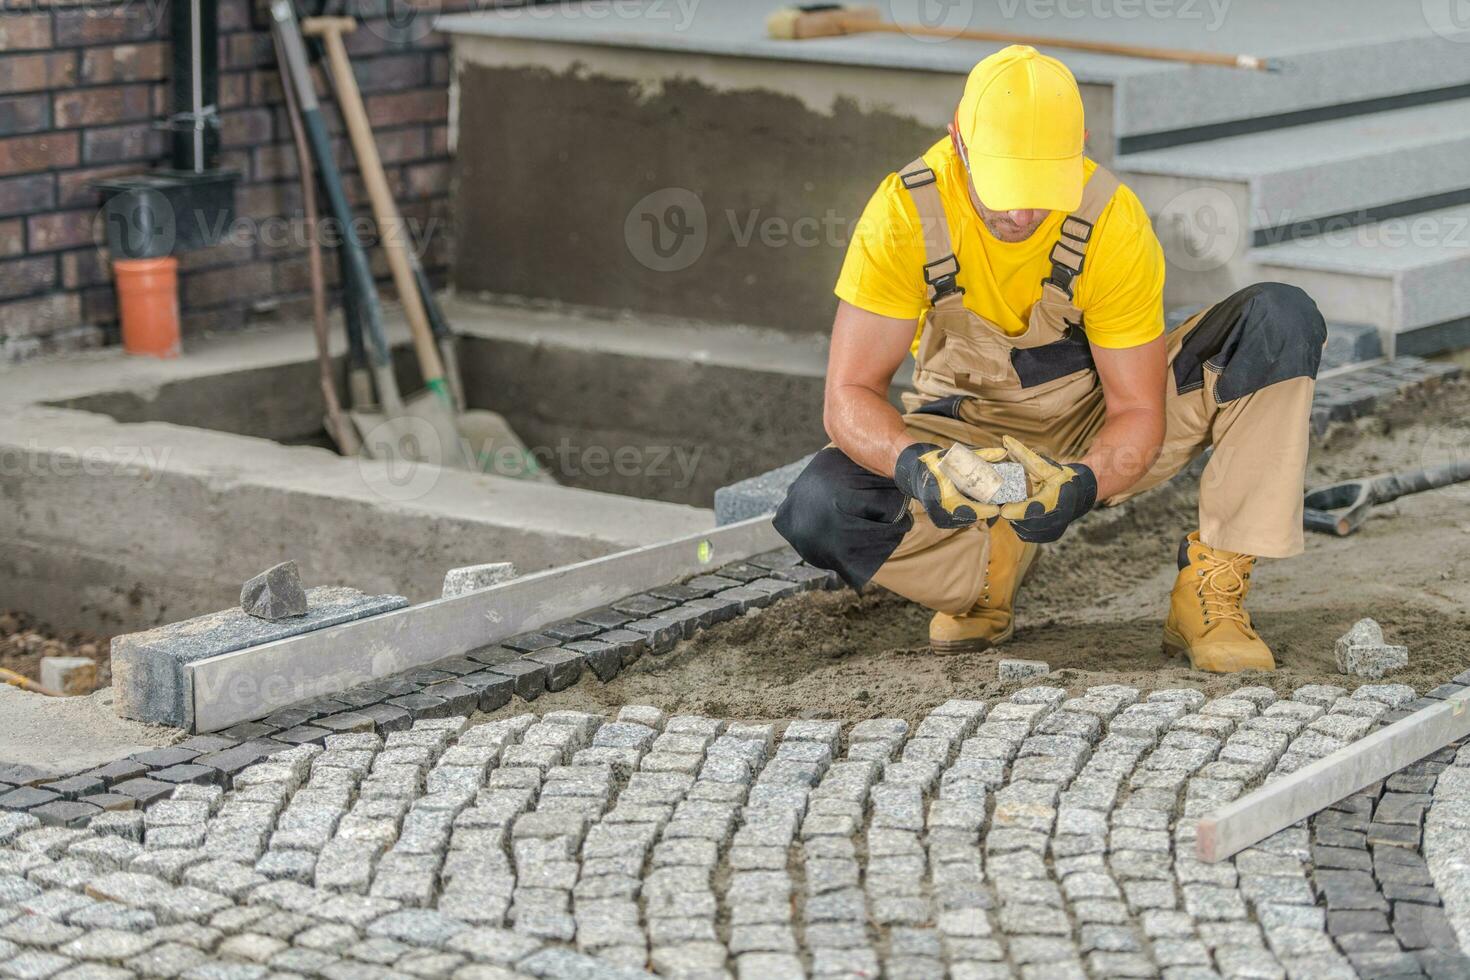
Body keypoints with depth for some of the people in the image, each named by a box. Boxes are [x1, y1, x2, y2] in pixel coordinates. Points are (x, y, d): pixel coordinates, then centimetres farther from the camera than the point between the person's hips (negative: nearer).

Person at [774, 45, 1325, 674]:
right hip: (966, 430, 0)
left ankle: (1210, 594, -21)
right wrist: (914, 464, -45)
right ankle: (993, 563, -1)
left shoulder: (1113, 221, -24)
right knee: (817, 510, -31)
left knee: (1281, 321, -23)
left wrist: (1083, 482, -41)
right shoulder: (906, 212, -25)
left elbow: (1138, 412, -18)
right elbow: (849, 396, -23)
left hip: (1096, 442, 1)